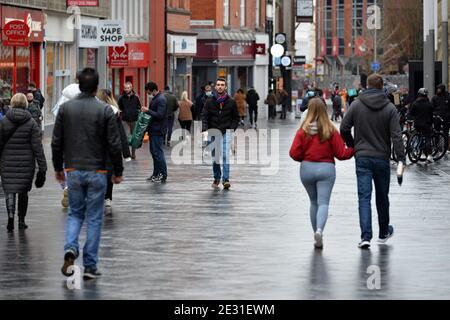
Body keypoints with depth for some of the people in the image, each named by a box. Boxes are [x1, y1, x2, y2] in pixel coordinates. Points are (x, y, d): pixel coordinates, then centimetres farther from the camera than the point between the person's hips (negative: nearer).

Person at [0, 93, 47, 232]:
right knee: (23, 191, 15)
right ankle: (21, 220, 20)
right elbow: (37, 147, -7)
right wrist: (42, 167, -5)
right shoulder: (31, 123, -5)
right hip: (26, 163, 0)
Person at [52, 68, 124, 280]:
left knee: (75, 213, 17)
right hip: (96, 172, -2)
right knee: (94, 218, 6)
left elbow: (56, 142, 3)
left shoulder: (66, 108, -1)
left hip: (73, 171, 2)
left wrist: (58, 168, 15)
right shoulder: (105, 111, -9)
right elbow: (114, 145, -8)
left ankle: (71, 248, -10)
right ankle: (90, 266, 6)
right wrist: (118, 172, 3)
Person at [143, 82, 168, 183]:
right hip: (153, 130, 10)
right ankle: (156, 174, 20)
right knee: (154, 152, 14)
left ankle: (163, 175, -3)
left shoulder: (161, 100, -16)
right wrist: (146, 111, 6)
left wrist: (148, 110, -20)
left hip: (158, 131, -10)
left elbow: (159, 115, -23)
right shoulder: (155, 98, 15)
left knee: (158, 152, -7)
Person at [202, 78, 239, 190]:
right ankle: (217, 178, 21)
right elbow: (204, 116, -1)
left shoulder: (231, 102, 3)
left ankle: (226, 179, -17)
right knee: (215, 158, 7)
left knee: (226, 156, -14)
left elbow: (236, 118, 10)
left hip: (226, 132, -2)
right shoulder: (210, 102, 4)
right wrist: (205, 129, -16)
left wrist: (232, 128, -3)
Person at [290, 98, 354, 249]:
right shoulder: (331, 131, -7)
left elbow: (294, 154, -7)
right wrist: (354, 149, 13)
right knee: (323, 202, -5)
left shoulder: (303, 130, -5)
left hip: (306, 168, 2)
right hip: (326, 168, -2)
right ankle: (319, 229, -29)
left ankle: (317, 233, 17)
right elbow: (341, 154, -4)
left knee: (314, 202, 17)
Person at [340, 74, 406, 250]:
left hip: (362, 158, 0)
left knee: (364, 197, -3)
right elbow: (396, 136, -11)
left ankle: (366, 236, -17)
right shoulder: (390, 108, -4)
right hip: (382, 158, 0)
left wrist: (352, 146, 16)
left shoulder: (356, 105, -2)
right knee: (382, 197, 16)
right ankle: (384, 233, 32)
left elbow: (344, 129, -1)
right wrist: (401, 159, -12)